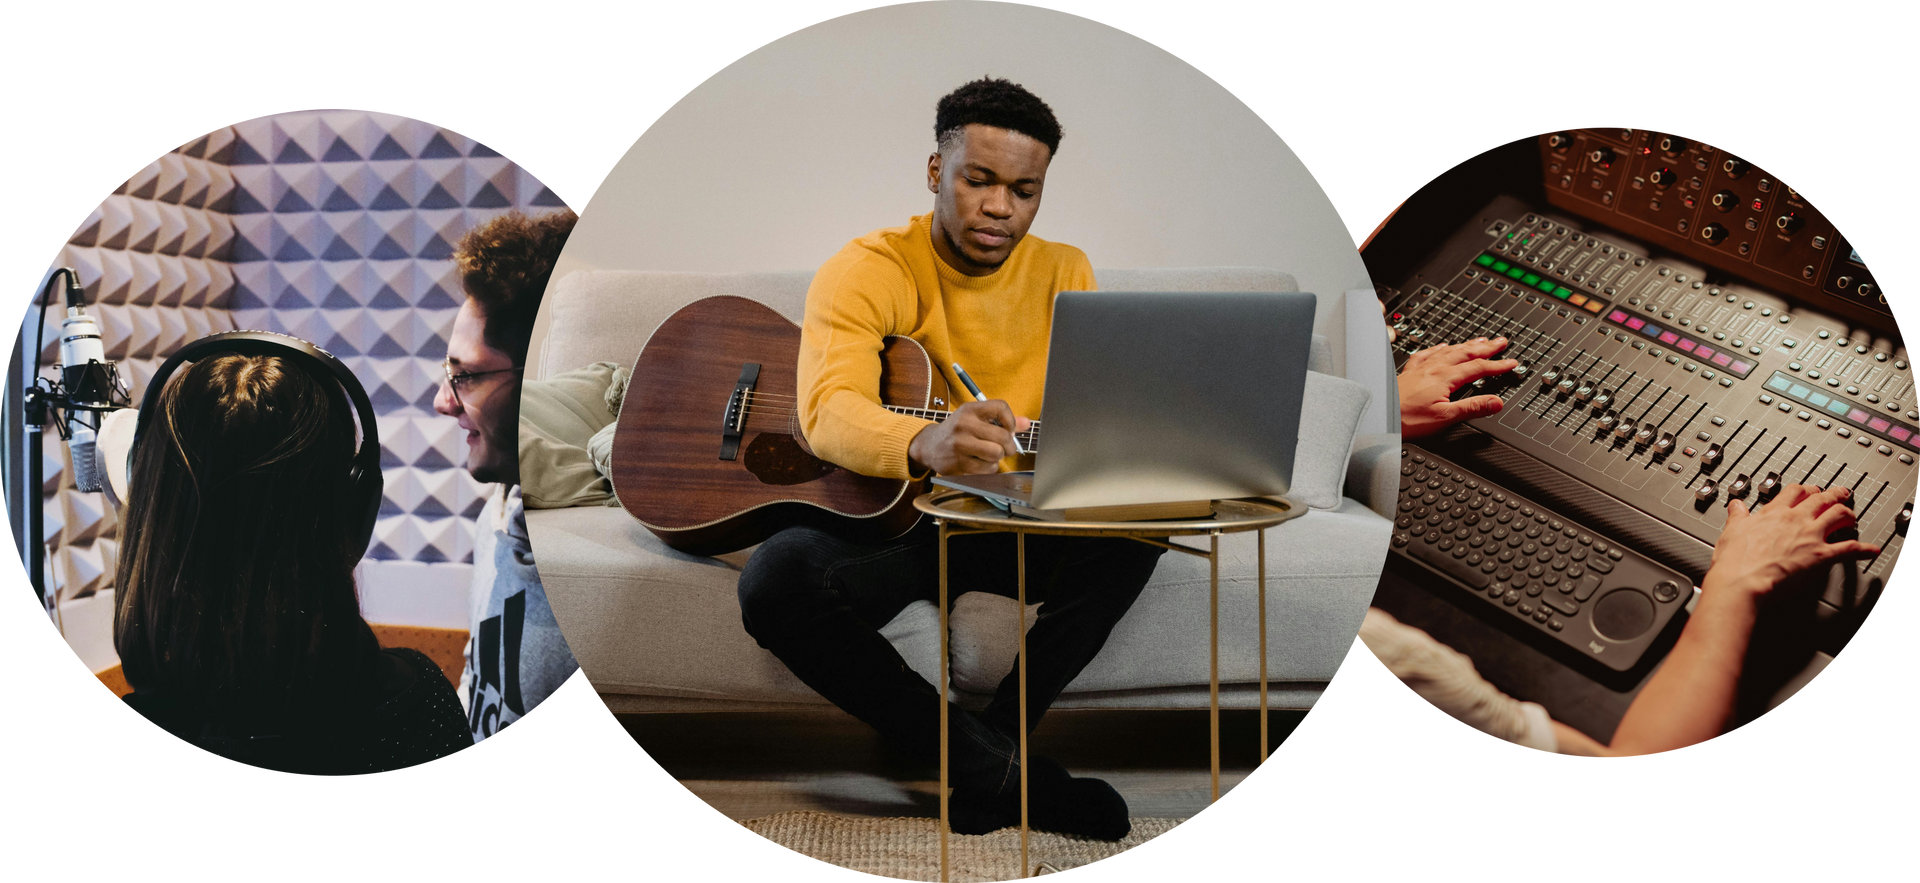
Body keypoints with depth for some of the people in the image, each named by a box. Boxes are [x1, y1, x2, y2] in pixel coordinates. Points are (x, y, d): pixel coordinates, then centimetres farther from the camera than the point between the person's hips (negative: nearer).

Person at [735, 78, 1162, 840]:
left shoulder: (1063, 274, 5)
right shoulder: (866, 270, -10)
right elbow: (829, 412, -29)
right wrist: (927, 445, -52)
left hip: (1008, 524, 3)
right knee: (775, 581, -33)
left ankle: (998, 740, -18)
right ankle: (998, 769, -23)